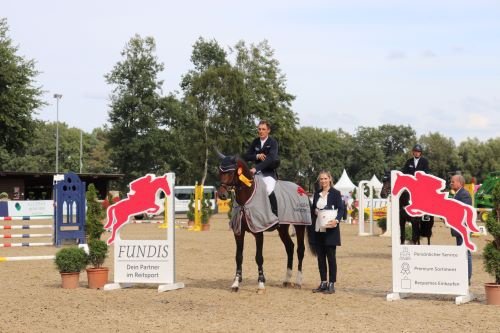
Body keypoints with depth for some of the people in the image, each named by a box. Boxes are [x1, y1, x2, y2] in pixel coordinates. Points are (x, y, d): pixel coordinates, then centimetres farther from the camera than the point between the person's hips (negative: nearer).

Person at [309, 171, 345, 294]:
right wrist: (315, 211, -2)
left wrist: (336, 220, -26)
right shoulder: (317, 194, 13)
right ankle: (323, 283, 17)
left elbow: (341, 209, -9)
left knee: (331, 257, 0)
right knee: (320, 257, 9)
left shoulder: (335, 193, -3)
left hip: (330, 230, -5)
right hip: (317, 230, 5)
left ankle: (331, 284, 5)